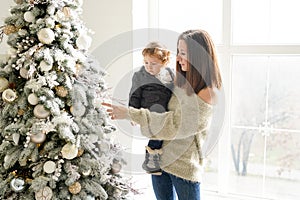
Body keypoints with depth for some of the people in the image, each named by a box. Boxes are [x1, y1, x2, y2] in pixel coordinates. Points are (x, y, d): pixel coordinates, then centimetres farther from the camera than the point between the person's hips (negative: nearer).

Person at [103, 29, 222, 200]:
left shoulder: (208, 93, -18)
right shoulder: (182, 83, 5)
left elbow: (174, 125, -22)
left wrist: (130, 114, -22)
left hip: (185, 165, -7)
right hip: (160, 157, 7)